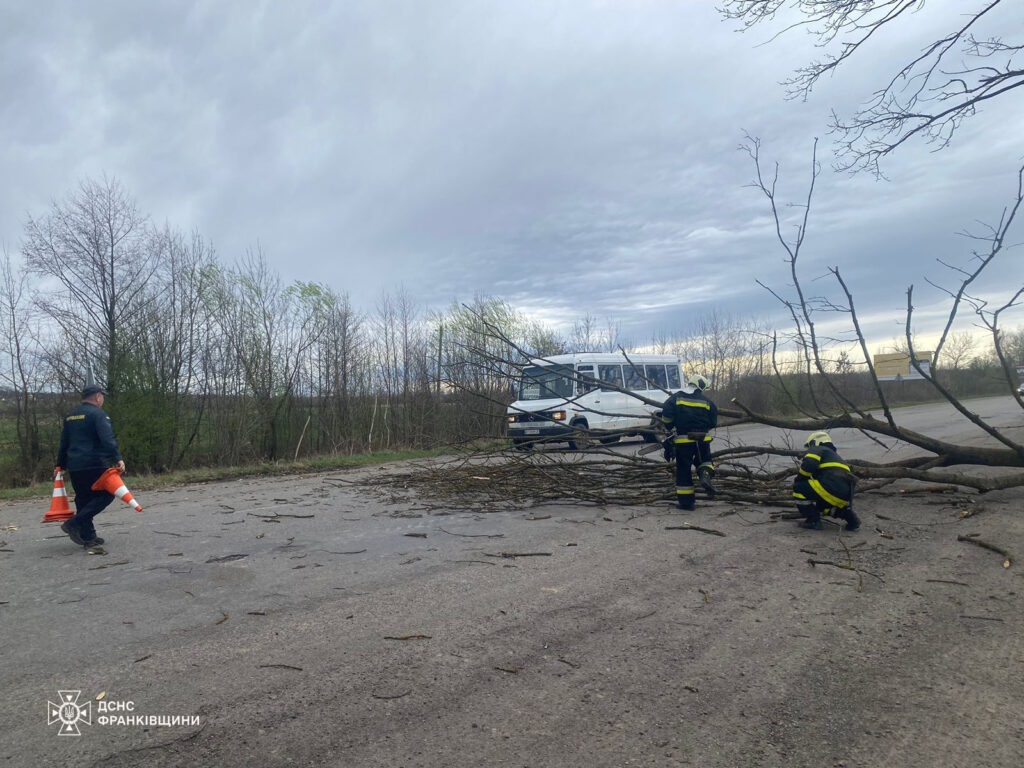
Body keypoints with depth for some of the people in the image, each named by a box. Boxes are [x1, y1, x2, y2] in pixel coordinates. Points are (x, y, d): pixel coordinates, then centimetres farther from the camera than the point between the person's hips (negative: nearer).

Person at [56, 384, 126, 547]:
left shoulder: (70, 417, 17)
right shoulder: (98, 413, -8)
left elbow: (64, 443, 23)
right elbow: (108, 439, -21)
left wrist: (60, 465, 30)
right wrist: (118, 458, -26)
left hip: (74, 467, 8)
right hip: (94, 465, -8)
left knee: (84, 499, 14)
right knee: (106, 494, 2)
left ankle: (88, 537, 14)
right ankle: (75, 523, -9)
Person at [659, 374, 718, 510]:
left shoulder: (676, 398, -2)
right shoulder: (706, 401, 4)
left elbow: (666, 417, -10)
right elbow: (713, 422, 7)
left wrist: (671, 428, 6)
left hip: (683, 439, -1)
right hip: (703, 439, 1)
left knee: (684, 469, 6)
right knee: (704, 460, 25)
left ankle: (685, 501, 7)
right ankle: (705, 476, -8)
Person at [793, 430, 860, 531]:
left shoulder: (816, 449, 11)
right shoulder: (835, 455, 36)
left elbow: (808, 465, -12)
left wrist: (798, 479, 5)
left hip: (833, 488, -9)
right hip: (846, 495, 9)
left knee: (799, 488, 1)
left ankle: (813, 521, 0)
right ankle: (849, 515, 14)